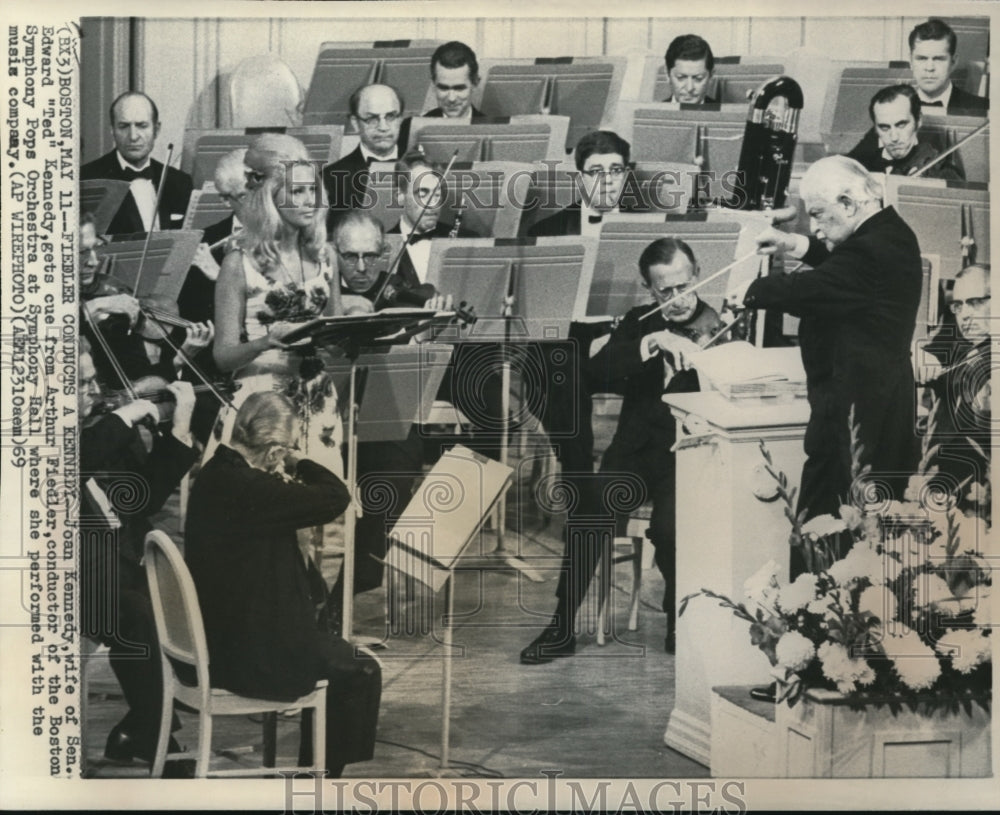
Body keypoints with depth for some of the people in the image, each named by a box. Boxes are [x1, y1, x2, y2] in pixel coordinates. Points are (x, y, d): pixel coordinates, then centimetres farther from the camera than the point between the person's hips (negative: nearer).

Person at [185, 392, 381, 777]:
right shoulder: (245, 486, -27)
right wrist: (298, 461, -11)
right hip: (252, 657, -10)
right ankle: (325, 771, 22)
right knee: (361, 671, 9)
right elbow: (336, 498, -24)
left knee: (335, 650, 28)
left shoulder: (216, 475, 5)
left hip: (218, 639, 10)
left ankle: (313, 764, 35)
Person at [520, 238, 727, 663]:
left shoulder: (718, 330, 3)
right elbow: (596, 373, -6)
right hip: (635, 449, 2)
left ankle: (679, 619, -4)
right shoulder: (638, 323, 12)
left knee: (668, 527, -30)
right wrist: (653, 342, -19)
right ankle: (561, 629, -13)